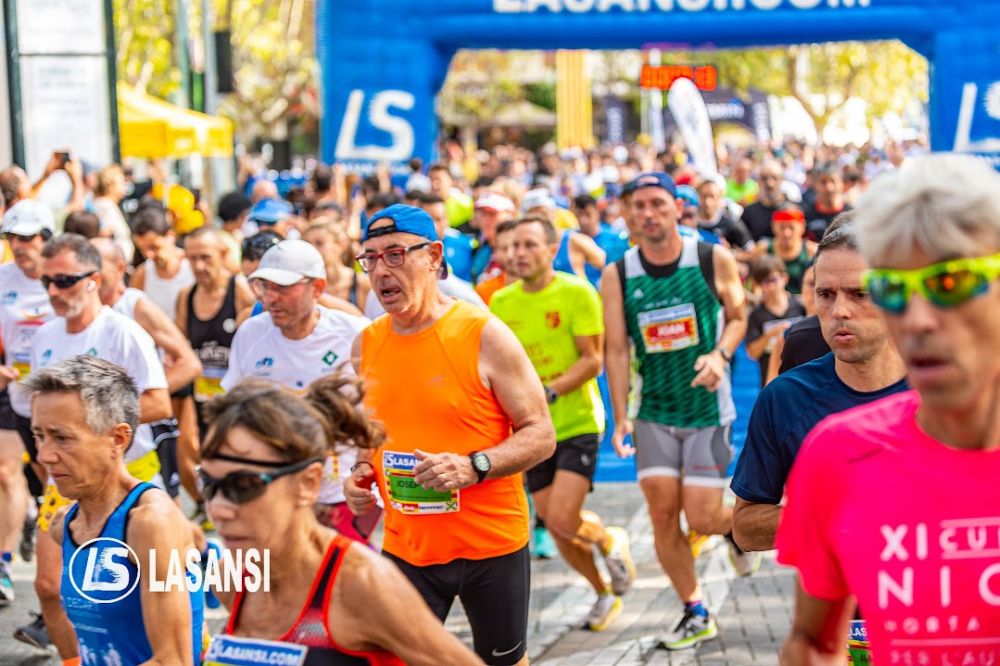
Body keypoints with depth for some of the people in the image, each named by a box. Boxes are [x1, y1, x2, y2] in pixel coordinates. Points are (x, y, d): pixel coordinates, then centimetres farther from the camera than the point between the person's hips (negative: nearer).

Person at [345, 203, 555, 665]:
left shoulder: (484, 335, -12)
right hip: (406, 547, 3)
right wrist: (362, 473, -1)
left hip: (492, 542, -3)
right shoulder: (366, 345, 3)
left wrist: (474, 467, -26)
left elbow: (540, 435, -12)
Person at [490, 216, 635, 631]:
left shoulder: (577, 293, -10)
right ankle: (604, 593, 31)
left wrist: (548, 393, -23)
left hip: (577, 423, -5)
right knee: (556, 529, 8)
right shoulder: (501, 302, 4)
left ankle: (610, 541, 18)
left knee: (563, 520, -16)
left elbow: (592, 360, -13)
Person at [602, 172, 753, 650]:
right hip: (653, 412, 2)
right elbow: (616, 350, -2)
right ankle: (695, 614, 13)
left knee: (701, 519, -5)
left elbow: (737, 316, 6)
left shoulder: (715, 260, -6)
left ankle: (736, 527, 32)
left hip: (708, 409, -2)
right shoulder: (617, 276, -3)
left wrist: (720, 355, -15)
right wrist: (620, 418, -8)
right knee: (662, 512, -3)